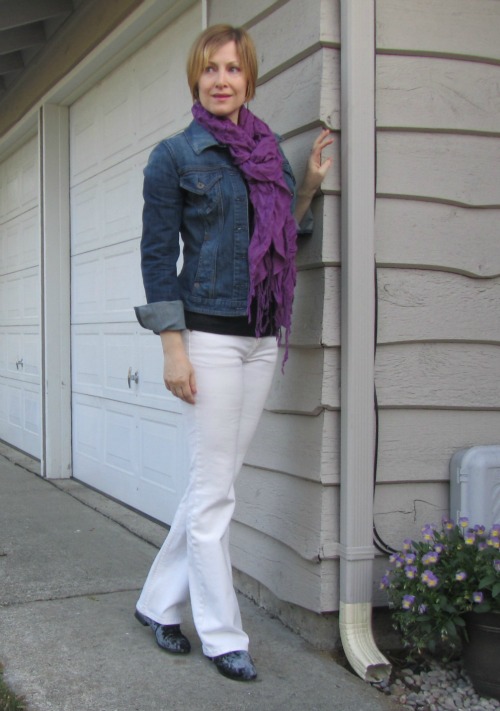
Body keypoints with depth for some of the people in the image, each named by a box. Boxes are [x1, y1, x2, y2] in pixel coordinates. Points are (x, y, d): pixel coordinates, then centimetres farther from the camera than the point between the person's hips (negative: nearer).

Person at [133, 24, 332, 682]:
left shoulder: (267, 152, 13)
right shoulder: (175, 156, -2)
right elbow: (157, 257, -6)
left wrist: (309, 186, 8)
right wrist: (173, 348, -13)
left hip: (262, 341, 6)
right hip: (209, 335, -6)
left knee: (213, 483, 11)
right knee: (214, 490, 0)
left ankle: (160, 603, 28)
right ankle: (222, 637, 13)